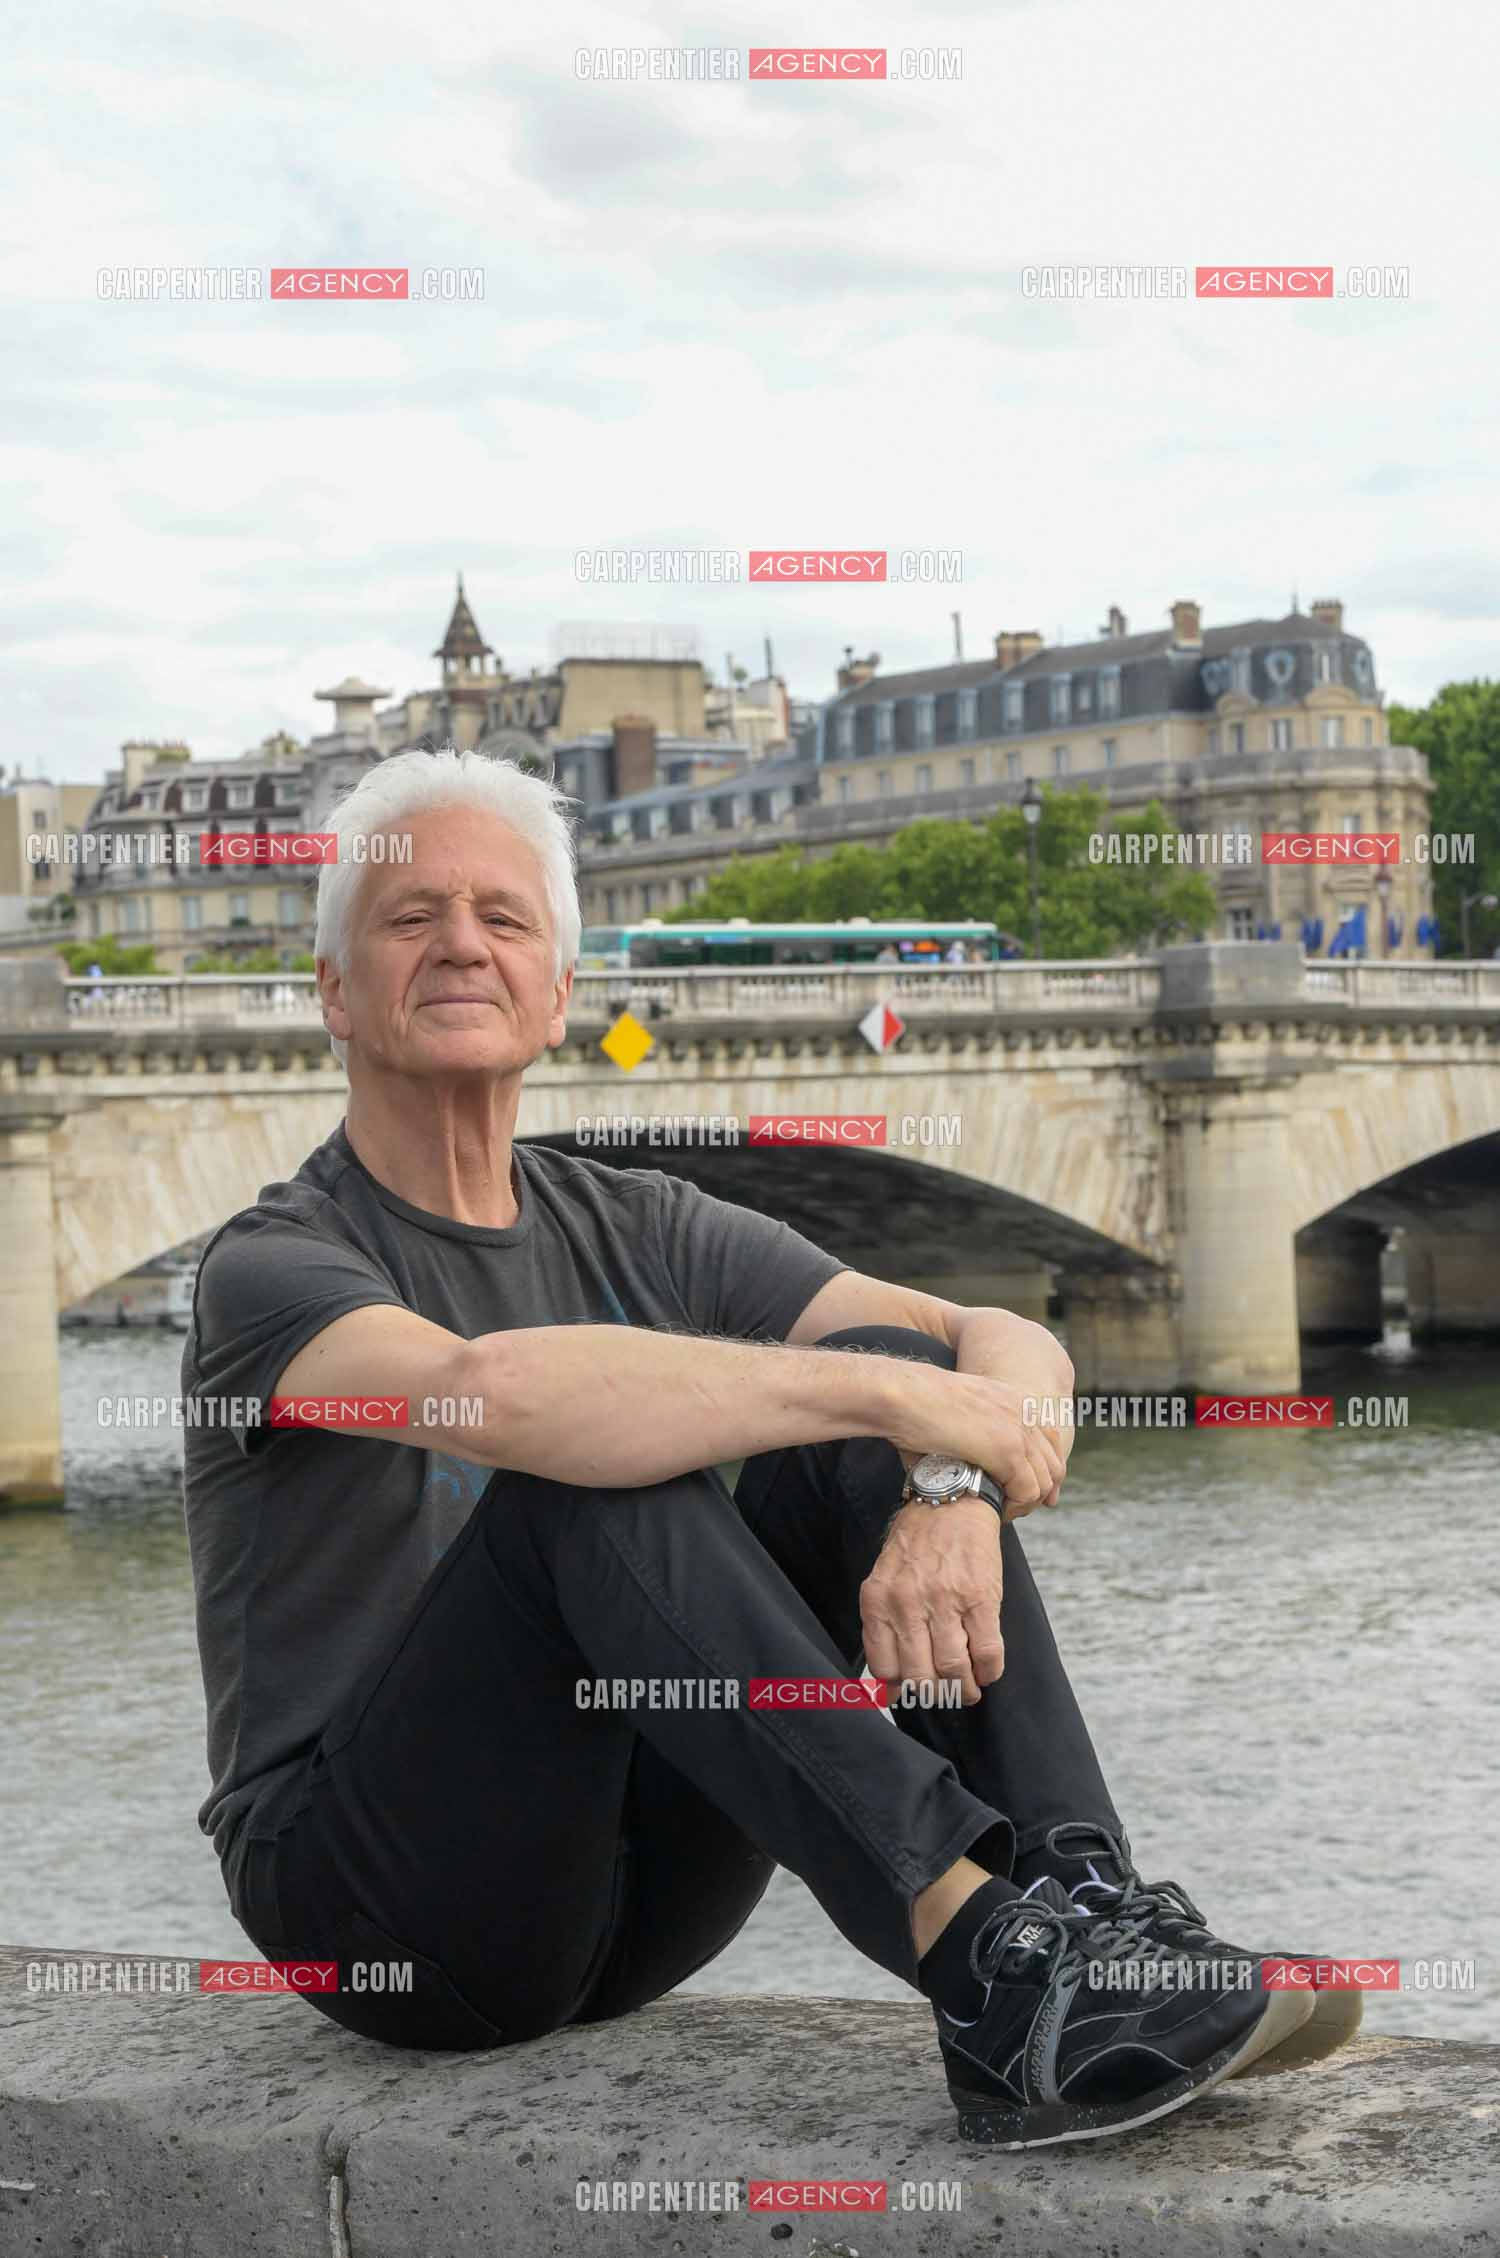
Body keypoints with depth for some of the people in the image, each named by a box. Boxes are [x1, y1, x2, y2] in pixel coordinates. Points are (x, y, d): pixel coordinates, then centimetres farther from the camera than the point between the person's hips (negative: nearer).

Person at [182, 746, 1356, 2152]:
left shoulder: (633, 1231, 9)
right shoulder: (273, 1268, -8)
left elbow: (1005, 1347, -2)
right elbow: (485, 1388, -34)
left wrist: (953, 1493, -26)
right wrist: (889, 1395, -30)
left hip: (642, 1899, 5)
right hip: (374, 1902, -5)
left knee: (878, 1387, -13)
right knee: (594, 1471, -31)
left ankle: (1086, 1912, -29)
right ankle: (973, 1940, -40)